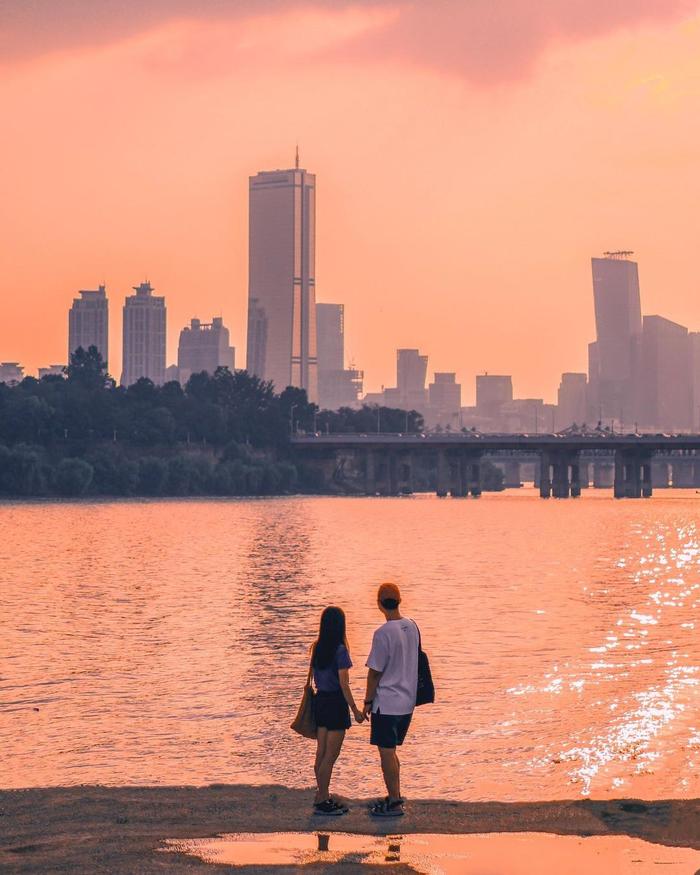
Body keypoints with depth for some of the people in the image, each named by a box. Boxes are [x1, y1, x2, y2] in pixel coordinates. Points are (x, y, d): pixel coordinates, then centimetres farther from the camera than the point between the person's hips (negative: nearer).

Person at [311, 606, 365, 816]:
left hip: (320, 700, 7)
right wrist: (355, 710, -12)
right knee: (331, 755, -1)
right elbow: (343, 684, -17)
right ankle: (322, 801, 2)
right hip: (335, 702, -7)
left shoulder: (317, 648, 5)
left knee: (321, 753, 13)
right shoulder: (340, 651, -16)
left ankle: (322, 797, 21)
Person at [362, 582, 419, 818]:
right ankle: (394, 797, 25)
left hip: (386, 703, -7)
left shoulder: (383, 633, -18)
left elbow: (374, 672, -14)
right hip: (407, 702, 7)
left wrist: (367, 702, -4)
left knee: (387, 752, 0)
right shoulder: (411, 627, 4)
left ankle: (394, 803, 3)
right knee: (391, 752, 19)